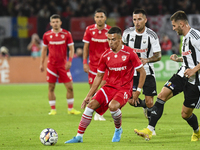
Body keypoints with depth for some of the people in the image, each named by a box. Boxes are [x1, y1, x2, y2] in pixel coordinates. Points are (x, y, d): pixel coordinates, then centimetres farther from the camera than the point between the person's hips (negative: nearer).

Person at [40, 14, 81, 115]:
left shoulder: (66, 34, -1)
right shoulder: (46, 35, 3)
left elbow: (71, 48, 1)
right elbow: (44, 49, 13)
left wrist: (69, 61, -11)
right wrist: (41, 63, 8)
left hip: (63, 64, -1)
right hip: (51, 64, 1)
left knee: (69, 87, -2)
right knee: (51, 87, 0)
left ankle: (70, 109, 9)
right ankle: (53, 109, 9)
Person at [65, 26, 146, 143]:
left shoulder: (129, 53, -10)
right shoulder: (105, 56, 3)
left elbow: (142, 72, -3)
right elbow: (99, 76, 12)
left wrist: (138, 91, -9)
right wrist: (89, 95, 8)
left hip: (124, 88, -5)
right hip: (109, 86, 5)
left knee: (113, 106, -32)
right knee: (91, 105, -14)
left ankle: (118, 129, 0)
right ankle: (79, 136, -8)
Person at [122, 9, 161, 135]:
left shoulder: (152, 36, -12)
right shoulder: (127, 33, -4)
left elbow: (158, 55, -9)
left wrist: (147, 60, -27)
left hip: (147, 72, -2)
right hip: (132, 72, 2)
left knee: (149, 102, -6)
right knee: (132, 100, -9)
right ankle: (144, 106, 26)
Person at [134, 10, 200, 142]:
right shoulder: (186, 38, 14)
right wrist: (178, 59, 14)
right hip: (182, 74, 9)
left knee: (186, 114, -1)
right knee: (162, 95, -8)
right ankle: (149, 131, -10)